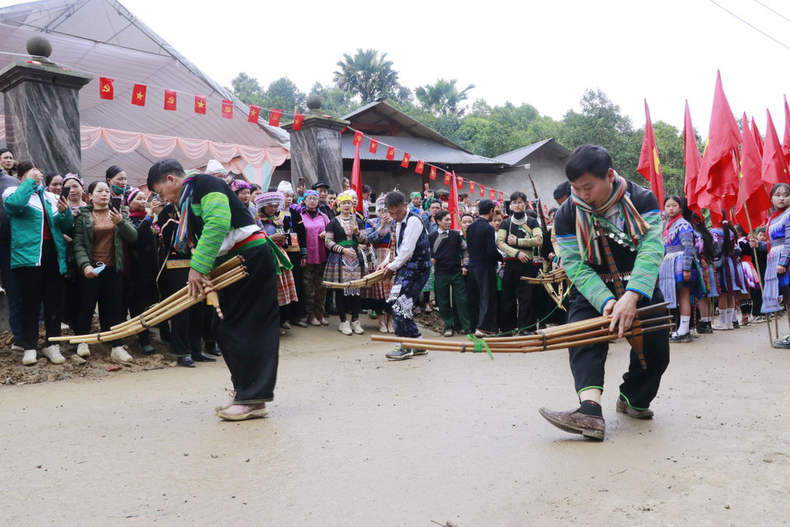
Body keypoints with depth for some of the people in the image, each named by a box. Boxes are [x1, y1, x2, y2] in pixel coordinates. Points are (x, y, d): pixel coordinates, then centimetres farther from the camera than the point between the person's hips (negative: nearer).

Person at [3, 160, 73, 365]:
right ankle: (29, 347, 8)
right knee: (31, 302, 0)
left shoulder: (51, 197, 17)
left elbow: (66, 227, 13)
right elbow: (15, 203, -21)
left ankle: (52, 344, 15)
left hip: (53, 255, 4)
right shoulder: (14, 192, 5)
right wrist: (29, 181, -12)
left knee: (54, 301, 7)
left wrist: (65, 212, -7)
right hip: (28, 255, -4)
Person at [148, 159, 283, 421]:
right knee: (224, 328, 11)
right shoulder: (187, 201, 20)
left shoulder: (205, 183, -9)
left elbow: (218, 222, -24)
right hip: (233, 263, 10)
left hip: (252, 257, -10)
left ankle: (254, 399, -2)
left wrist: (197, 267, -22)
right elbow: (198, 241, 17)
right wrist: (200, 277, -1)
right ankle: (243, 391, 19)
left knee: (248, 328, -8)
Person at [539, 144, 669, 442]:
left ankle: (633, 399, 22)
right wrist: (606, 301, -36)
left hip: (639, 288, 1)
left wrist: (631, 296, -43)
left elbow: (651, 249, -27)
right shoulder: (567, 215, -12)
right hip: (593, 290, 0)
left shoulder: (642, 200, -15)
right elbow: (575, 266, -19)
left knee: (656, 346, -6)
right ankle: (590, 411, -41)